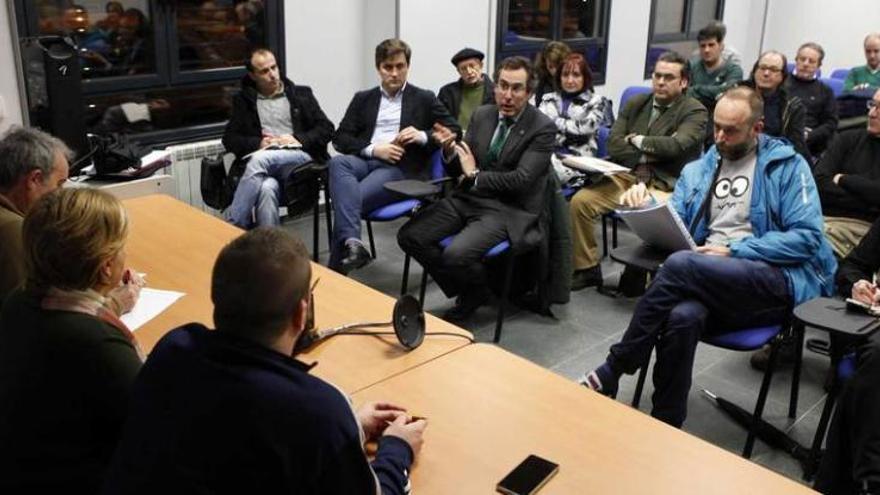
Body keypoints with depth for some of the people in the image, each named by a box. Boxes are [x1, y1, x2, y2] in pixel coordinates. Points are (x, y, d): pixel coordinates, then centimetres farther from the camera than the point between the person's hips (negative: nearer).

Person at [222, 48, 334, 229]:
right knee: (267, 188, -37)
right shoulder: (243, 100, 21)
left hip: (299, 158, -1)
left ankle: (232, 226, -32)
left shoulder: (301, 94, 20)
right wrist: (258, 143, -5)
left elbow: (326, 128, 12)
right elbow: (229, 138, 14)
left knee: (260, 159, -33)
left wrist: (299, 139, -6)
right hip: (265, 165, 1)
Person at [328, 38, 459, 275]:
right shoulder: (363, 98, 20)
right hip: (366, 160, 3)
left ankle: (335, 271, -22)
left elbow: (455, 131, 11)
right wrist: (373, 149, -7)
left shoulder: (424, 99, 15)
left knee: (350, 199, -29)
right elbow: (340, 138, 11)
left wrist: (423, 136, -7)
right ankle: (352, 243, -45)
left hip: (401, 168, -3)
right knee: (338, 162, -34)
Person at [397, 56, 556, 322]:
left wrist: (474, 175, -11)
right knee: (409, 236, -10)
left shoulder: (543, 128, -9)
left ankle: (476, 292, 7)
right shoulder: (482, 115, 8)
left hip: (507, 210, -6)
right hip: (466, 198, 6)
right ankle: (464, 291, 8)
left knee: (456, 254, -29)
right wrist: (450, 150, -11)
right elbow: (458, 170, 10)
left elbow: (520, 180, -18)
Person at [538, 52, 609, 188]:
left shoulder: (595, 102, 10)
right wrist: (570, 128, -6)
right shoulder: (549, 99, 21)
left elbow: (583, 130, -6)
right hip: (545, 154, 3)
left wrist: (554, 121, 3)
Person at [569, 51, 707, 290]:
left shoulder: (695, 111, 2)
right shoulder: (635, 103, 16)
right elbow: (614, 145, 6)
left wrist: (638, 140, -4)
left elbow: (676, 145, -17)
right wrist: (649, 153, -6)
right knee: (580, 201, -16)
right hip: (626, 177, 5)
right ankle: (587, 269, -2)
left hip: (665, 186, -4)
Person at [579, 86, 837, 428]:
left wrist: (734, 251, -12)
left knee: (680, 265, -31)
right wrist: (646, 208, -9)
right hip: (711, 283, 3)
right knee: (682, 317, -34)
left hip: (781, 281, -3)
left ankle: (612, 371, -18)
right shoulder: (697, 171, 20)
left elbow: (807, 237, -4)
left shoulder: (788, 166, 6)